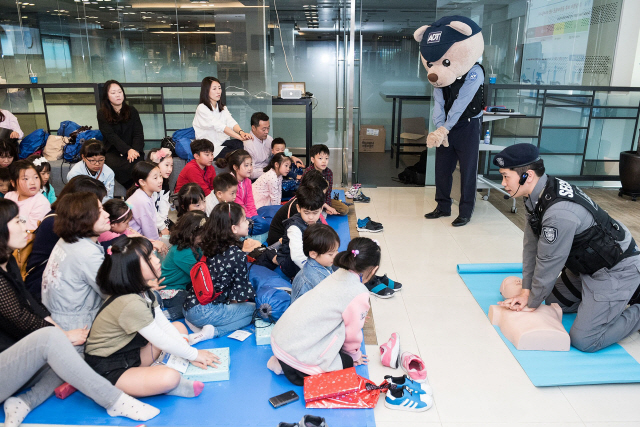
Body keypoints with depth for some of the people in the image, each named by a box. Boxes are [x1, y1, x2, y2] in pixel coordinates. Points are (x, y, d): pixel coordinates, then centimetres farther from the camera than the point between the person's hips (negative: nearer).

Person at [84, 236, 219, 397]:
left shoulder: (143, 292, 0)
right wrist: (194, 354, -9)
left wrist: (190, 354, -4)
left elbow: (164, 324, 3)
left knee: (179, 327, 10)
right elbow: (162, 341, -21)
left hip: (131, 356, 10)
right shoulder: (130, 304, -28)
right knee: (170, 377, -35)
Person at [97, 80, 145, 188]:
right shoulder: (102, 114, 7)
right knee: (118, 166, -35)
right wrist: (128, 150, -23)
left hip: (133, 150, 1)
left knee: (135, 164, -34)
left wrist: (135, 150, -16)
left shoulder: (132, 111, 14)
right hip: (112, 151, -1)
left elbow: (138, 134, 5)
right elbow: (111, 136, -6)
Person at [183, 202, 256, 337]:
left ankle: (201, 325, 5)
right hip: (204, 313, -8)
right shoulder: (237, 255, -16)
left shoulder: (210, 246, 6)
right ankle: (214, 331, -11)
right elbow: (240, 289, -7)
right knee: (253, 308, 1)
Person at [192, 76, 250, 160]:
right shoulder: (202, 109, -7)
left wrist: (241, 132, -28)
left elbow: (231, 122, -4)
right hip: (209, 148, -6)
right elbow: (220, 127, -20)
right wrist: (240, 137, -31)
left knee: (241, 144, -27)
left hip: (223, 142, 6)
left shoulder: (223, 108, 17)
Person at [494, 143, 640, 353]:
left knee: (583, 340, -13)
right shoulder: (537, 193, -7)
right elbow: (531, 246, -2)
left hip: (615, 269, -9)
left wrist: (532, 303, -9)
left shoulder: (559, 213, -36)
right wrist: (526, 291, -2)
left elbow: (548, 264, -24)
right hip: (587, 262, 9)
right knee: (554, 301, 22)